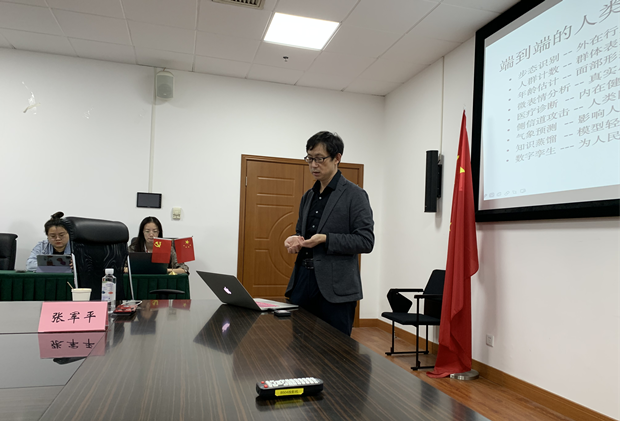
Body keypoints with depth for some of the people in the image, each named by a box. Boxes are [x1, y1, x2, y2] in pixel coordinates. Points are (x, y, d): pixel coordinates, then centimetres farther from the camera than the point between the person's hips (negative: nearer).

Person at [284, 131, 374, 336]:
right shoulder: (308, 196, 16)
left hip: (335, 288, -6)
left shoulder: (354, 195, -6)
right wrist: (295, 240, 1)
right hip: (302, 280, 6)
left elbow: (366, 241, -11)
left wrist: (325, 239, -19)